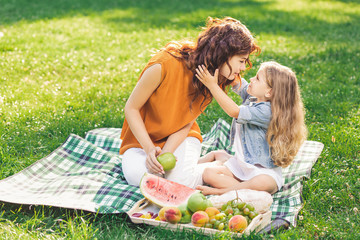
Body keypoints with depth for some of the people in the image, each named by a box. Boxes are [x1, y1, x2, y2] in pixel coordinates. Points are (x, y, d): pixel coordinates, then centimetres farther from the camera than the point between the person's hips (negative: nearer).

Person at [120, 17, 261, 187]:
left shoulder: (215, 81, -12)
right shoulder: (164, 65, -29)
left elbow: (185, 126, -9)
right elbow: (131, 108, -18)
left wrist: (165, 154, -27)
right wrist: (150, 149, -27)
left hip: (180, 137, 2)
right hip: (144, 136, -2)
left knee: (181, 180, -27)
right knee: (138, 177, -31)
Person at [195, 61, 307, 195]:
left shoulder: (267, 111, -24)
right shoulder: (251, 97, 2)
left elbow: (234, 112, -29)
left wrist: (212, 85, -27)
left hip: (264, 170, -8)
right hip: (241, 163, 8)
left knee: (264, 184, -41)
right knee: (208, 174, -14)